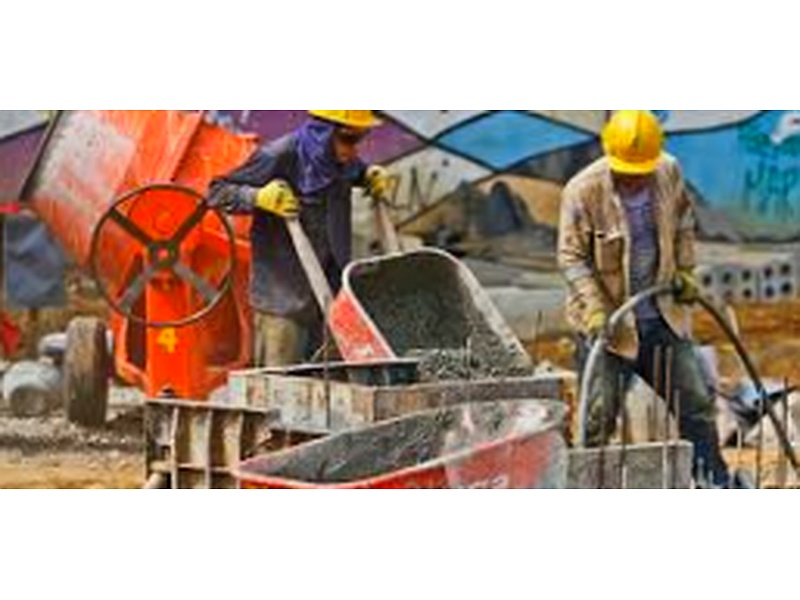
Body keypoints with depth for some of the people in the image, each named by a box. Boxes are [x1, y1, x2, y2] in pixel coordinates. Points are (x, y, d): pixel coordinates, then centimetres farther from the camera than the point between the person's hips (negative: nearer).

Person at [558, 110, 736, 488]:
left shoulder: (669, 173, -5)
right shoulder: (583, 191, -20)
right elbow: (571, 257, -16)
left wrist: (684, 270, 10)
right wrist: (595, 310, -25)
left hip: (661, 316, 5)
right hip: (607, 322, -5)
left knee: (695, 400, 12)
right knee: (598, 414, -3)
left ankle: (715, 484, 28)